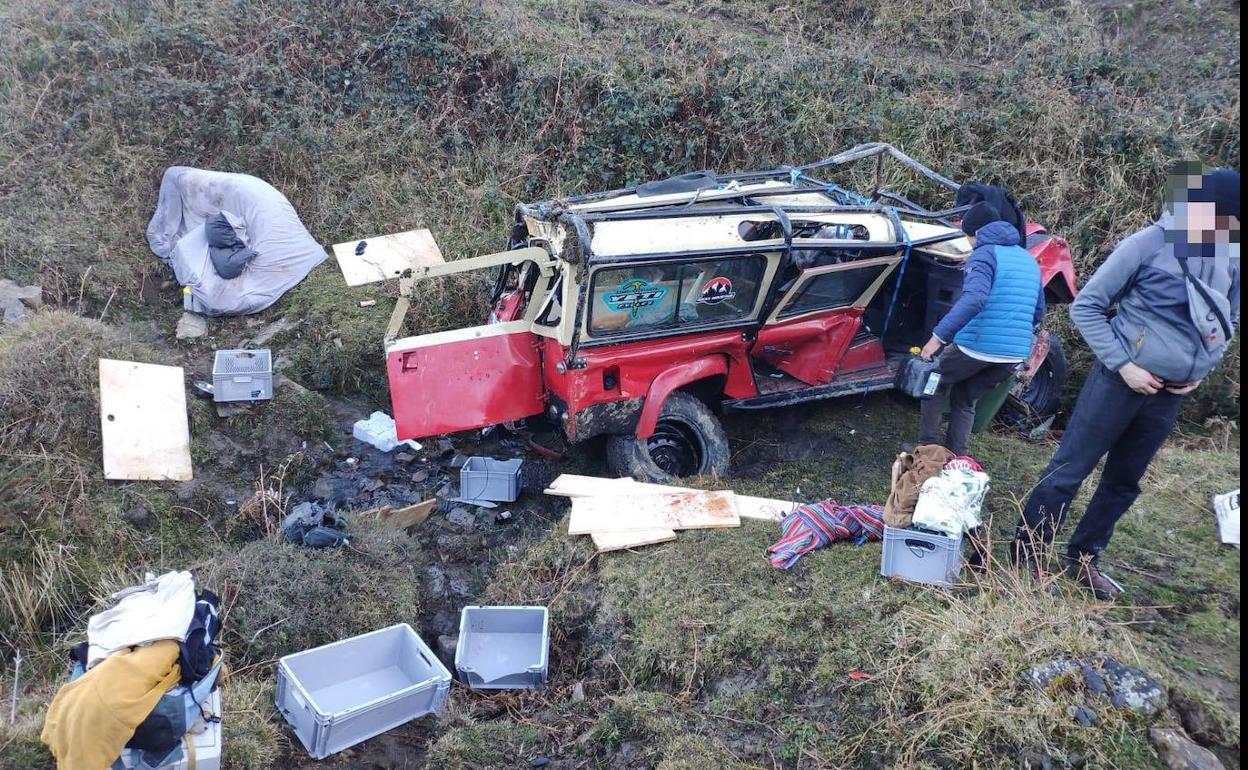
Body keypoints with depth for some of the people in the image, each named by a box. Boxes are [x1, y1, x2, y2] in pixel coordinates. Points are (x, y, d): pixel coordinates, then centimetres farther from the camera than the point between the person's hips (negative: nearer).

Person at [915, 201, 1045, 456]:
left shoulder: (985, 253, -7)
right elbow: (1038, 312, 25)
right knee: (965, 401, 22)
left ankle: (928, 447, 14)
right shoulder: (1029, 259, 18)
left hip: (977, 346, -7)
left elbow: (974, 299, -26)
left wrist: (938, 335, -30)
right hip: (1015, 354, 7)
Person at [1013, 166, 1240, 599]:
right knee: (1068, 472, -2)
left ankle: (1082, 559, 29)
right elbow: (1086, 307, -10)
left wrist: (1202, 369, 6)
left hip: (1170, 394, 6)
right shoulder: (1149, 245, -14)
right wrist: (1123, 364, -16)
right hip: (1121, 381, -6)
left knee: (1123, 484, 15)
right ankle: (1026, 557, 7)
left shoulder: (1230, 258, 3)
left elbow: (1228, 320, 20)